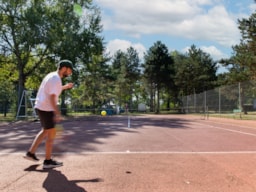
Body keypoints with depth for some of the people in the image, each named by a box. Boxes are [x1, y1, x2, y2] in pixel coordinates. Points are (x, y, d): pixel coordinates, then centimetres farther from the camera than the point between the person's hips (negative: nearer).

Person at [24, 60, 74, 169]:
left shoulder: (52, 75, 12)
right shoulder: (56, 79, -18)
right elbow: (52, 98, -26)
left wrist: (65, 87, 24)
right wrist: (57, 113, -30)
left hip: (41, 107, 10)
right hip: (46, 109, -10)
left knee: (45, 131, 23)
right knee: (51, 134, -1)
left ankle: (31, 153, 26)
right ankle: (48, 161, 6)